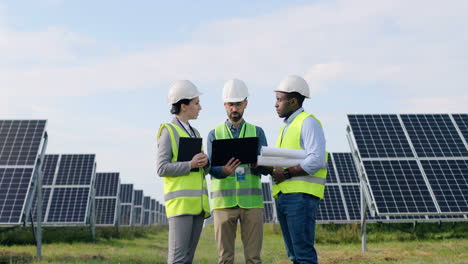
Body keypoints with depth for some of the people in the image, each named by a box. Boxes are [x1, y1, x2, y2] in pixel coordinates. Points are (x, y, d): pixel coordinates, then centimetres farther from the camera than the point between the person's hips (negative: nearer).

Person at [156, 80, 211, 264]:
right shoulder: (168, 131, -1)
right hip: (180, 201, -7)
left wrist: (205, 163, -2)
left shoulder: (195, 133, 20)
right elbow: (162, 168, -9)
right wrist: (190, 165, -18)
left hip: (198, 202, 7)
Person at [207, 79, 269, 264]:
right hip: (223, 201, 0)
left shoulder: (257, 132, 12)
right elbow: (211, 168, -1)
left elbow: (266, 169, 4)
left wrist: (255, 165, -19)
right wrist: (224, 170, -24)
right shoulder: (215, 134, 11)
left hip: (251, 201, 0)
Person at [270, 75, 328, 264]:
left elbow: (317, 160, -18)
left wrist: (287, 173, -18)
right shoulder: (286, 127, 22)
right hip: (282, 196, 9)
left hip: (301, 196, -9)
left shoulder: (308, 123, -6)